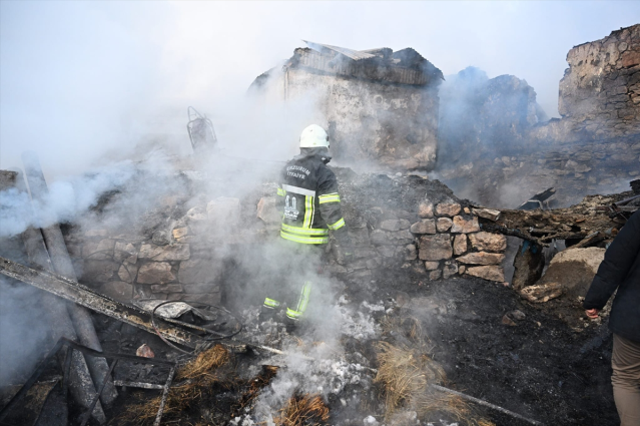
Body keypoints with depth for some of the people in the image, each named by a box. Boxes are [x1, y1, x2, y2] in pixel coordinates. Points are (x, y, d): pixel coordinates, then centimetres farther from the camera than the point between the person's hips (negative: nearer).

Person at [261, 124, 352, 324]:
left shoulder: (289, 167, 0)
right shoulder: (325, 175, -21)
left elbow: (281, 201, 10)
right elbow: (332, 213, -23)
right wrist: (345, 245, -16)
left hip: (288, 232, 6)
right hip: (311, 237, -6)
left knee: (287, 268, 24)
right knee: (304, 277, 11)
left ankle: (269, 307, 30)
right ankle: (292, 320, 23)